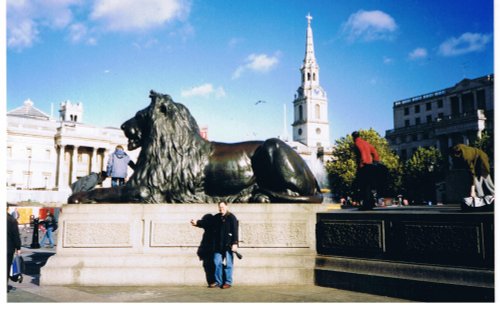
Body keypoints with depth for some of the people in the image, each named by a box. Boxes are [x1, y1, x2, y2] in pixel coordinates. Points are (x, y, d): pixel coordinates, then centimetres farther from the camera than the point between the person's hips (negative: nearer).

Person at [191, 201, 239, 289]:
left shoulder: (232, 217, -8)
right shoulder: (217, 217, 11)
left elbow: (235, 231, -13)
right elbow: (207, 222, 17)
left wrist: (235, 243, -19)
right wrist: (197, 222, 6)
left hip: (228, 245, -6)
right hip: (218, 245, 6)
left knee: (228, 264, 1)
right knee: (217, 263, 10)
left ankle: (228, 282, 11)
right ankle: (218, 281, 20)